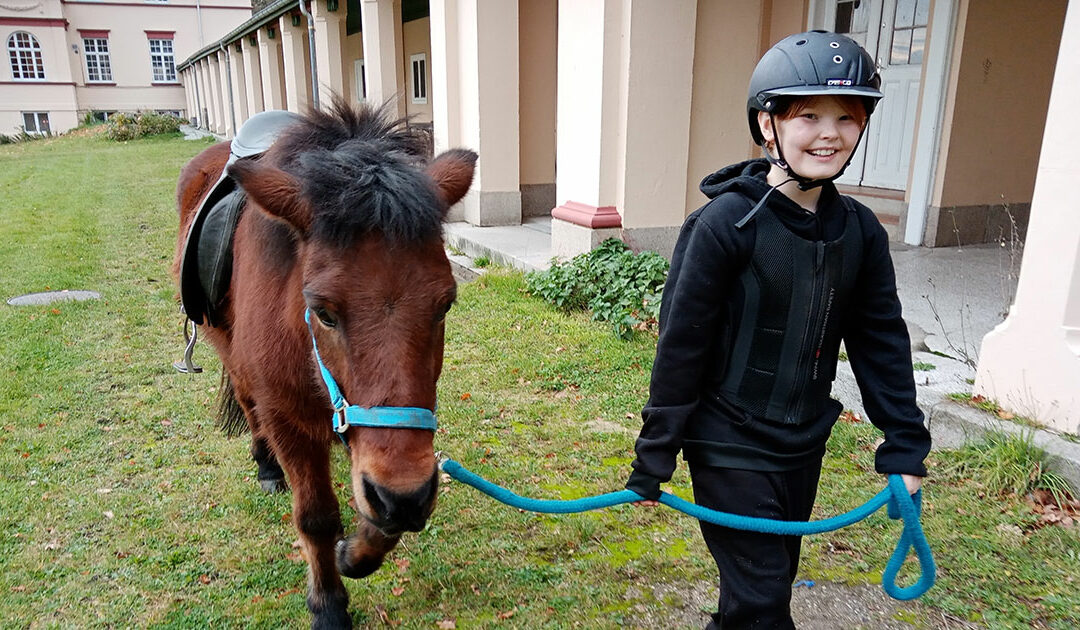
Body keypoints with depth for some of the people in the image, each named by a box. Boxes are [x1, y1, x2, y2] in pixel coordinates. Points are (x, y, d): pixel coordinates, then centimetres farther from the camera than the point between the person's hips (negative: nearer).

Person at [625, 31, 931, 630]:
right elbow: (681, 344, -16)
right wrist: (653, 459, -11)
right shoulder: (726, 223, -19)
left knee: (775, 577, 21)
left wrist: (905, 445, 7)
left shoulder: (860, 231, -2)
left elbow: (881, 340, 7)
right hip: (731, 447, -6)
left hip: (805, 446, 6)